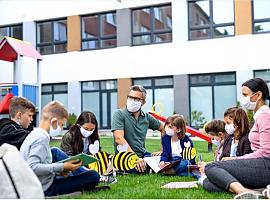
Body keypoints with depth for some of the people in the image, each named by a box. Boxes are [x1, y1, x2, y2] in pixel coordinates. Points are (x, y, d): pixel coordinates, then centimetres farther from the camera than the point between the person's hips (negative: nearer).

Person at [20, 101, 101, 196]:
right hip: (47, 188, -10)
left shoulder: (35, 134, 11)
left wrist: (58, 170, 6)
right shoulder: (41, 138, -17)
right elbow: (32, 167, -27)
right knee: (94, 176, -17)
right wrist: (61, 167, -23)